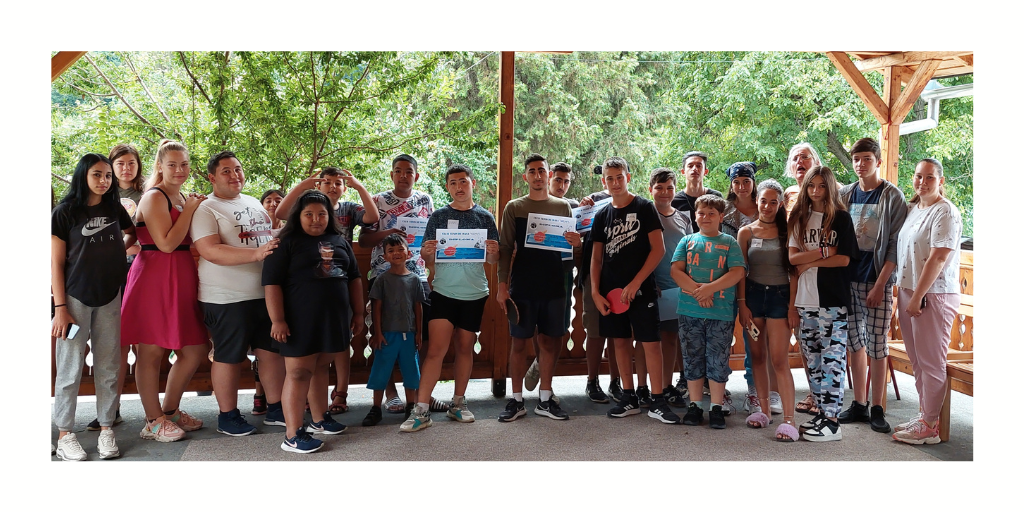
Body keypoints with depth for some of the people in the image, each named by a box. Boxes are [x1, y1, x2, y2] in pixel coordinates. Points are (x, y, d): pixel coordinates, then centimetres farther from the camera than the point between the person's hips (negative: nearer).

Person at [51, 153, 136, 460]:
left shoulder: (115, 209, 8)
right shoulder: (65, 212, -2)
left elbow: (133, 233, 27)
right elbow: (56, 263, -4)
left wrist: (119, 249, 6)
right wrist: (60, 308, -9)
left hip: (110, 298, 3)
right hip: (75, 298, -3)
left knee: (108, 367, 5)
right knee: (70, 368, -1)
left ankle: (106, 429, 14)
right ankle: (64, 434, 9)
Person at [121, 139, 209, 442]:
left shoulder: (184, 199, 17)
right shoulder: (154, 197, -9)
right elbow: (167, 243, -18)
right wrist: (190, 210, -12)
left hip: (182, 279, 9)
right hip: (155, 278, -9)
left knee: (195, 350, 10)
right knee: (152, 351, 1)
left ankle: (170, 410, 26)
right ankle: (153, 422, 11)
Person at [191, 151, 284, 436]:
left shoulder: (254, 203, 15)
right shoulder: (206, 209, -8)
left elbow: (271, 237, 28)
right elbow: (210, 251, -22)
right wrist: (256, 253, -29)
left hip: (267, 293, 7)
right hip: (227, 298, -7)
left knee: (274, 351, 11)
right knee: (229, 357, 3)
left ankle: (276, 409, 24)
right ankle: (227, 417, 18)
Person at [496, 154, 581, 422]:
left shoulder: (563, 207, 9)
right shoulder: (514, 207, 3)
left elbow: (569, 246, 13)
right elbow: (505, 249, 1)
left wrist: (575, 243, -11)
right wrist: (502, 286, -6)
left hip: (553, 286, 2)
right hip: (522, 286, -2)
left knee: (550, 341, 5)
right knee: (519, 341, 2)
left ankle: (545, 399, 17)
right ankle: (516, 400, 12)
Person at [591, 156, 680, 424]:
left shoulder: (644, 207, -2)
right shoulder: (602, 216, 10)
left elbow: (658, 249, -7)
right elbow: (597, 257, 11)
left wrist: (635, 283, -14)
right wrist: (595, 292, 0)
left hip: (641, 289, -4)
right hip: (612, 290, 4)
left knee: (651, 342, -6)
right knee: (621, 341, 8)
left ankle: (657, 402, 1)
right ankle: (629, 399, 18)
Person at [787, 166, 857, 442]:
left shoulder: (841, 218, 2)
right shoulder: (799, 218, 12)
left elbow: (844, 259, -6)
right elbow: (792, 257, 2)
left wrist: (809, 262, -6)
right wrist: (823, 252, -10)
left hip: (833, 300, -4)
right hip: (806, 299, 4)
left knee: (832, 359, -5)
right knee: (813, 358, 9)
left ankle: (832, 420, -2)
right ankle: (821, 411, 18)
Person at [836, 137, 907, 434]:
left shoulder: (892, 196, -3)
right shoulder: (845, 194, 10)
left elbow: (895, 245, -8)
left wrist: (880, 284, -14)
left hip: (877, 280, -4)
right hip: (848, 278, 4)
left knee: (877, 344, -2)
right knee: (856, 341, 9)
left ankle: (877, 409, 7)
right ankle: (859, 404, 18)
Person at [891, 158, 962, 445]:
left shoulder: (945, 212, -12)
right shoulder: (912, 209, 13)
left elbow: (937, 259, -19)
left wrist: (917, 298, -19)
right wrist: (904, 294, 13)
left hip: (933, 295, -8)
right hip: (908, 292, 8)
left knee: (931, 362, -1)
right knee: (917, 361, 13)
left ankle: (930, 427, 6)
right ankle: (925, 416, 24)